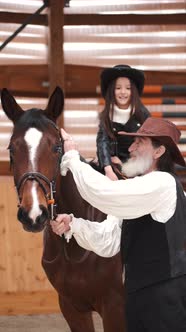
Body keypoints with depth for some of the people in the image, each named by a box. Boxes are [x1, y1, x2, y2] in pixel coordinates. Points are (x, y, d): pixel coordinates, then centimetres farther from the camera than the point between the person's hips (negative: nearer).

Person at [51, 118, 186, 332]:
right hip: (140, 295, 9)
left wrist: (71, 156, -13)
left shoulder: (163, 183, -14)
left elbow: (104, 193, -24)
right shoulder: (138, 188, 17)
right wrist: (73, 225, -6)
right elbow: (107, 241, 11)